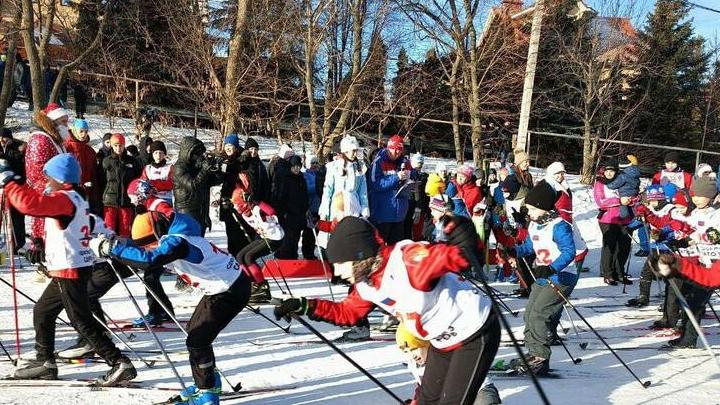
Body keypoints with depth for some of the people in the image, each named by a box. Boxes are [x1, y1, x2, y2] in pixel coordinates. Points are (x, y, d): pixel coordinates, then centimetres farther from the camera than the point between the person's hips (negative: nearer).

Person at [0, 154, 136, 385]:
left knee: (82, 321, -6)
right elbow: (38, 204, 23)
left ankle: (120, 364, -7)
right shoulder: (75, 197, 14)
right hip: (72, 269, 10)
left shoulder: (65, 199, -17)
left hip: (69, 271, -10)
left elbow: (31, 203, -30)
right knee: (42, 311, 20)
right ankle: (44, 362, 31)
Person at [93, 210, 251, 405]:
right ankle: (208, 381, 36)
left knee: (196, 341, -6)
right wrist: (112, 244, -3)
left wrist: (113, 248, -31)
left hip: (230, 291, -11)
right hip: (222, 287, 11)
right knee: (194, 330, 21)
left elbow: (149, 259, -38)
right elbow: (142, 244, 12)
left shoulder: (178, 242, -26)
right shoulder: (172, 236, 3)